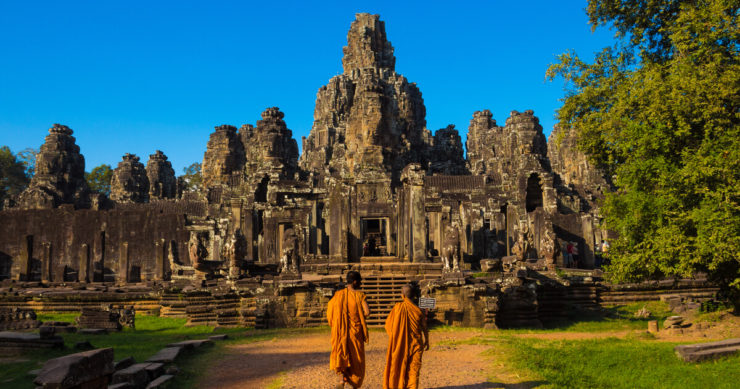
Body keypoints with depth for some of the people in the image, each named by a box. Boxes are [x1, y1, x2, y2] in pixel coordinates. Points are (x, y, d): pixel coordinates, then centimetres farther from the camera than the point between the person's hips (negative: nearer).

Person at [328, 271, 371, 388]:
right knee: (356, 358, 14)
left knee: (341, 354, 9)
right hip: (355, 331, -2)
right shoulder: (360, 295, -10)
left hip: (341, 331, 2)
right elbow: (367, 312, -20)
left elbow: (329, 312, 0)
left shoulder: (338, 295, -1)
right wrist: (359, 316, 1)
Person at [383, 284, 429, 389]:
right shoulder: (418, 310, -7)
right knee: (413, 369, 7)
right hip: (415, 344, 0)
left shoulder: (398, 307, -11)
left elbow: (388, 324, -5)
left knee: (398, 367, 15)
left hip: (399, 344, 0)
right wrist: (426, 342, 16)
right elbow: (424, 328, 0)